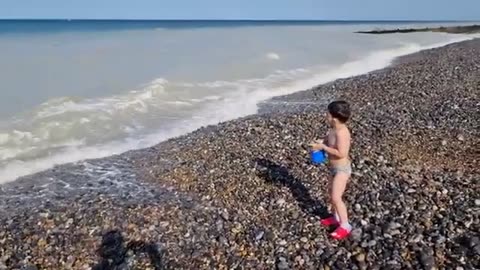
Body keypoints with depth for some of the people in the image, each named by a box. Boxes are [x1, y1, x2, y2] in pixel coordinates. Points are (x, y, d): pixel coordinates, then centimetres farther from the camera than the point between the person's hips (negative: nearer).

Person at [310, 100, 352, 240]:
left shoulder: (341, 132, -29)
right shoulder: (334, 129, -1)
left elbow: (341, 153, -33)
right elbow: (328, 140, 16)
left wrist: (323, 147, -28)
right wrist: (320, 143, -6)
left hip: (342, 169, -10)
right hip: (335, 168, 10)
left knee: (336, 198, -8)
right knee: (332, 194, 21)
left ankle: (345, 226, 4)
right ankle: (337, 217, 39)